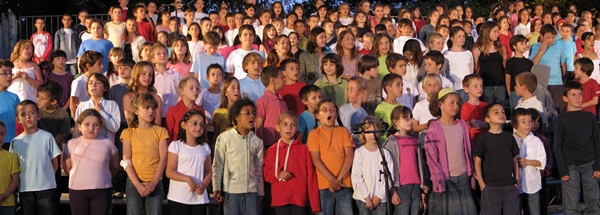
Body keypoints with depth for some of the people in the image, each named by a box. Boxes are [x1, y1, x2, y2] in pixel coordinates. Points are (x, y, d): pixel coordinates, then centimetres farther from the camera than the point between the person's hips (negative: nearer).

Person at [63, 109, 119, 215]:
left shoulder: (107, 143, 2)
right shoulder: (72, 143, 3)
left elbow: (114, 167, 10)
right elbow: (67, 167, 10)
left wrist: (102, 178, 10)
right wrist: (79, 178, 6)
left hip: (102, 191, 0)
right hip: (77, 190, 1)